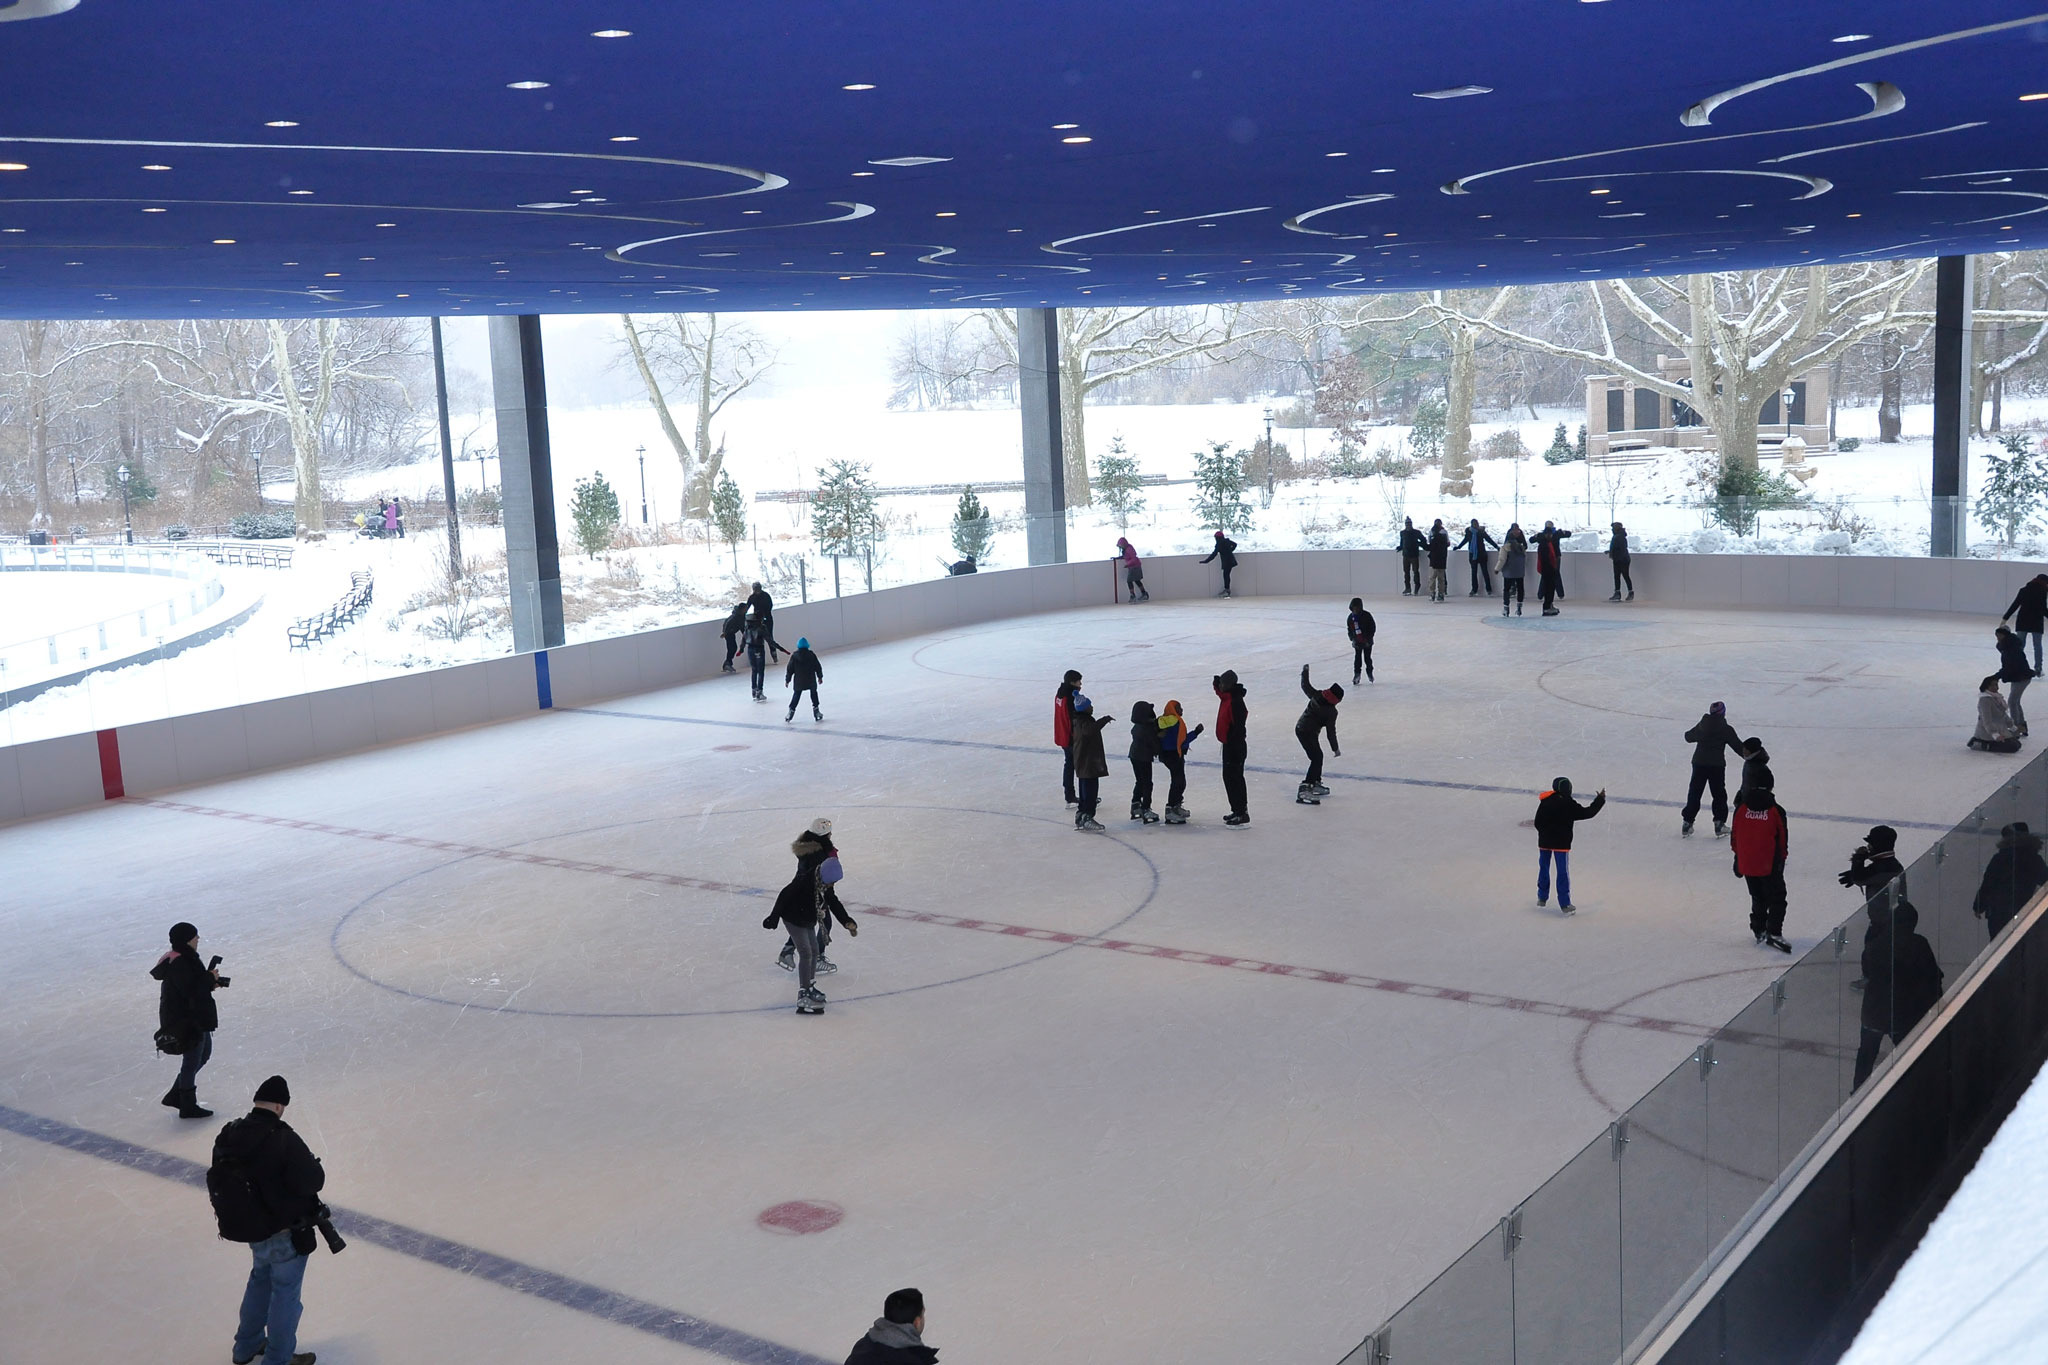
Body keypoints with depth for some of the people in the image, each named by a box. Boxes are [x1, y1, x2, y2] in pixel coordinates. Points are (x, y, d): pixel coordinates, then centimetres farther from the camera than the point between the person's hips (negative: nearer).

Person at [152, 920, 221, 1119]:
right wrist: (210, 978, -19)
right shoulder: (179, 965, -26)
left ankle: (175, 1095, 32)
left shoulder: (186, 958, 7)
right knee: (192, 1060, 2)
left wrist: (210, 982, 0)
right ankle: (188, 1107, 17)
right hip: (185, 1020, -11)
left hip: (196, 1017, 11)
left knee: (204, 1053, 23)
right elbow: (191, 991, -30)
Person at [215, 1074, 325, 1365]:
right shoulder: (283, 1139, -28)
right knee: (285, 1292, 9)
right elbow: (312, 1181, -28)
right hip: (287, 1232, -7)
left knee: (261, 1279, 29)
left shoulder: (229, 1136, -5)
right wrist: (312, 1163, -7)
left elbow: (215, 1180, 8)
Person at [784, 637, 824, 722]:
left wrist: (787, 680, 7)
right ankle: (816, 711, 15)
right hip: (811, 680, 0)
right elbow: (818, 667, 3)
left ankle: (791, 711, 4)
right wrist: (820, 677, 16)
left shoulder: (794, 656, -4)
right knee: (814, 694, 16)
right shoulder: (811, 655, -4)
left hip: (798, 682, 0)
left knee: (796, 696, 11)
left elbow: (790, 669, -1)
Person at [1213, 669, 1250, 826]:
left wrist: (1235, 750, -25)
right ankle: (1237, 810, 26)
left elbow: (1238, 727, -25)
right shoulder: (1227, 697, 6)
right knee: (1228, 777, 17)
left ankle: (1242, 813, -2)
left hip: (1235, 746, -10)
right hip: (1228, 744, 10)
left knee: (1234, 778, -6)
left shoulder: (1236, 701, -23)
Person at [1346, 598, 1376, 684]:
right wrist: (1352, 639, -4)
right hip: (1357, 642, 3)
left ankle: (1369, 672, 26)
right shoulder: (1350, 618, 0)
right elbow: (1349, 629, 10)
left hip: (1367, 641, -3)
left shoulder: (1366, 615, -13)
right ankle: (1356, 675, 7)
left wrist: (1369, 639, -14)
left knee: (1367, 658, 6)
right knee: (1357, 658, 1)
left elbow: (1373, 627, -10)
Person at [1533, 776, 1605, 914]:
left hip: (1544, 841, 4)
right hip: (1561, 843, -4)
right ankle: (1565, 904, 0)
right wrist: (1600, 799, 3)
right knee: (1563, 872, 0)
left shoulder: (1545, 802, -1)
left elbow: (1537, 823, 3)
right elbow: (1588, 813, -9)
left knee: (1543, 868, 18)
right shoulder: (1569, 805, -15)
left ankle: (1542, 898, 27)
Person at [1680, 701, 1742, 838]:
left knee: (1694, 792, 10)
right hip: (1717, 765, -3)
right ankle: (1719, 823, 8)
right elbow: (1738, 746, -4)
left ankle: (1687, 822, 9)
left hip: (1699, 762, 3)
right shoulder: (1726, 729, -6)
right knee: (1719, 794, 10)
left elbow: (1689, 737, 18)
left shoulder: (1702, 725, 4)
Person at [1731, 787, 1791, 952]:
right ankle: (1773, 932, -7)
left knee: (1758, 898, 20)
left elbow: (1735, 835, 5)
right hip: (1769, 864, -4)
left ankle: (1759, 931, 25)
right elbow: (1782, 839, -4)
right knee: (1776, 898, 4)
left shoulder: (1740, 808, -4)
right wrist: (1781, 858, 10)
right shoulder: (1776, 811, -11)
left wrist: (1738, 856, 18)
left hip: (1746, 863, 4)